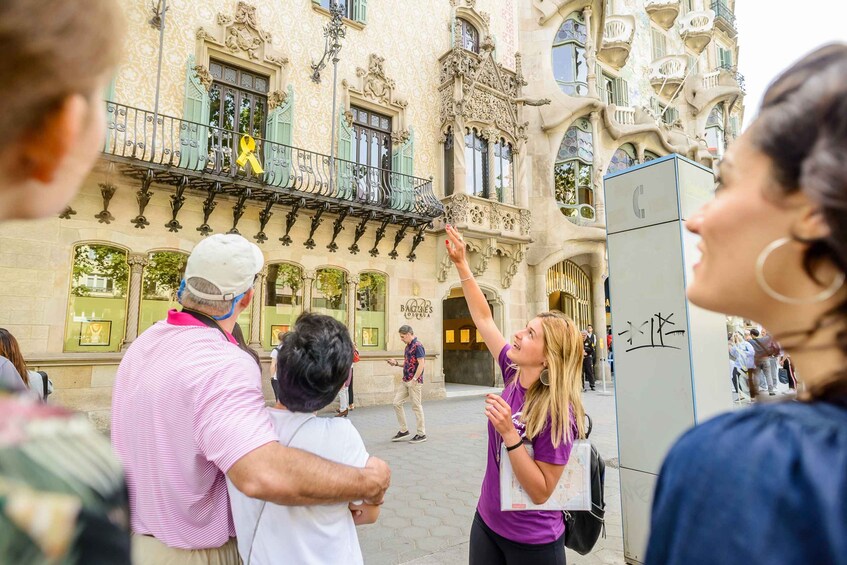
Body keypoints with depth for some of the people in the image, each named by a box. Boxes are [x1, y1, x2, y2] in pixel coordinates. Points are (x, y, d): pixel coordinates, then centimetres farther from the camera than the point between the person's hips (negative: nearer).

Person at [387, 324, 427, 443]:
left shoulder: (417, 346, -15)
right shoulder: (408, 346, 14)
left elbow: (421, 364, -21)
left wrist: (414, 380, -22)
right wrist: (396, 363, 10)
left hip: (415, 382, -9)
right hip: (405, 381, 9)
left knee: (416, 406, -1)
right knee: (397, 403, 7)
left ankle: (421, 434, 11)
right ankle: (404, 431, 17)